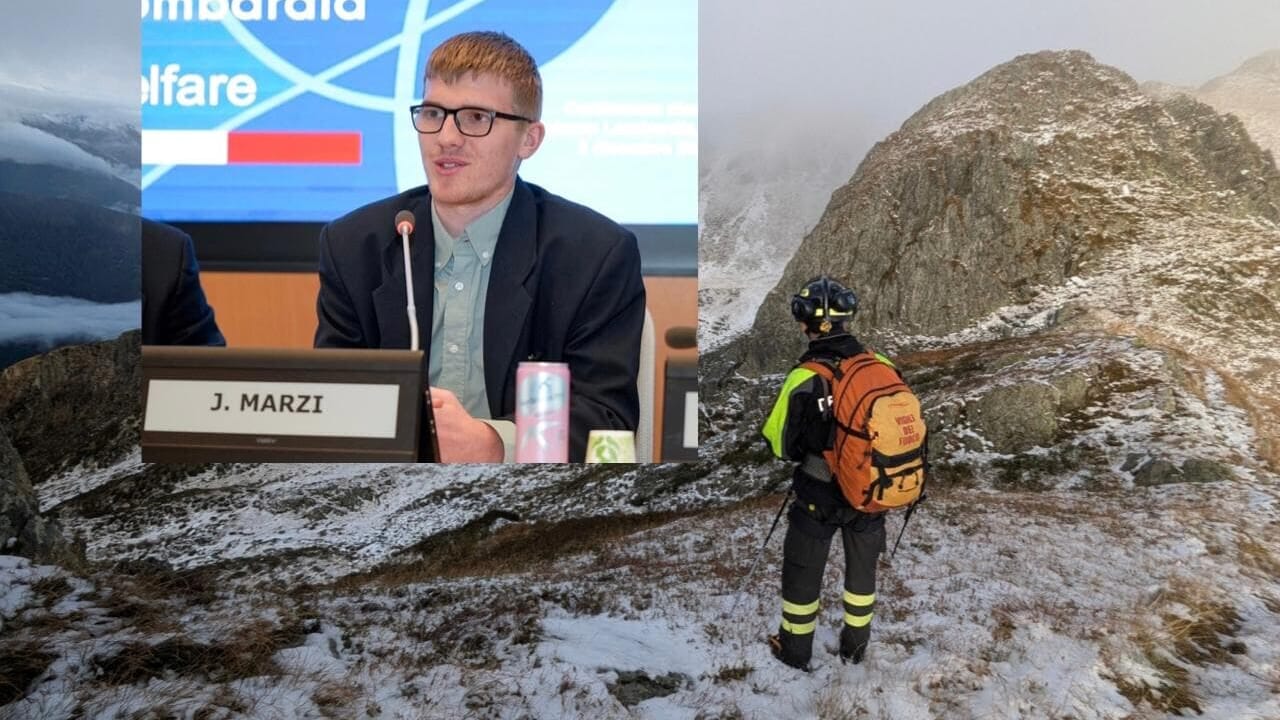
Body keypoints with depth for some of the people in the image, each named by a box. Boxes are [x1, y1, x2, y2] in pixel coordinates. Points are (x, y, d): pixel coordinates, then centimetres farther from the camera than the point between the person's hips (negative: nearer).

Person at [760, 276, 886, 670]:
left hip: (819, 495, -3)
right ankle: (855, 645, 42)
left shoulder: (803, 379, -25)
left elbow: (778, 445, -14)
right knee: (862, 568, 24)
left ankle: (796, 649, 34)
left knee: (802, 571, 18)